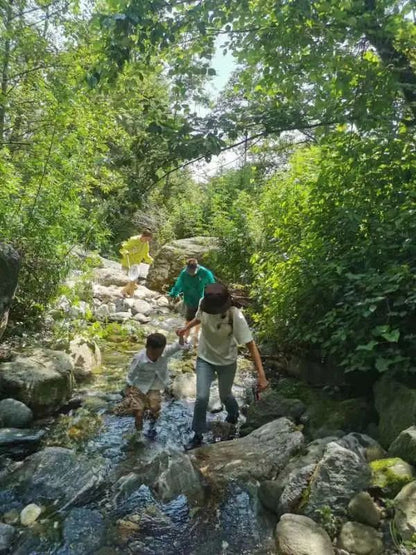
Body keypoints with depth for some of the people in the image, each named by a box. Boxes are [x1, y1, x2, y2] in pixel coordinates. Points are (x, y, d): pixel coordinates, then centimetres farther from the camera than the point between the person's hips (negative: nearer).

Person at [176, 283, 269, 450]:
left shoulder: (236, 317, -33)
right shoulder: (204, 304, -21)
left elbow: (251, 345, -30)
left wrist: (261, 375, -34)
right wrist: (186, 327, -4)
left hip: (227, 362, -2)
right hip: (204, 359, 2)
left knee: (225, 396, 19)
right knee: (202, 398, -6)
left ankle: (233, 413, 56)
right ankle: (198, 435, 19)